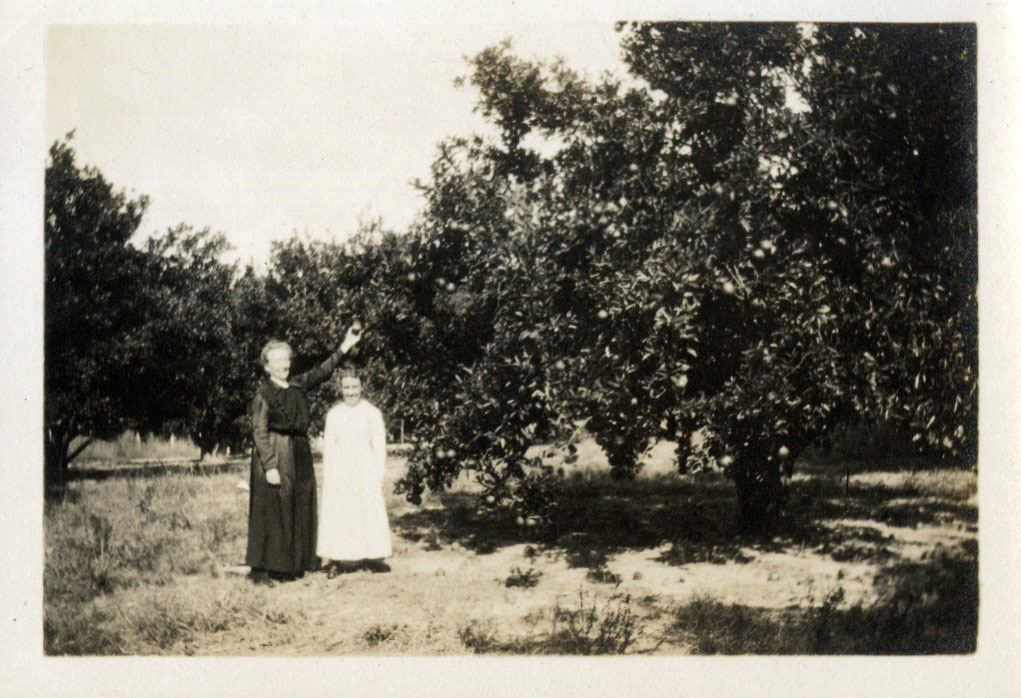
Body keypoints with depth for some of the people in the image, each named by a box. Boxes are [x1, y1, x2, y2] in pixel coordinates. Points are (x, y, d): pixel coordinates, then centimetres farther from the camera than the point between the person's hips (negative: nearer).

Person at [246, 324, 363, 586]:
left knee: (298, 511, 10)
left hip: (300, 456, 7)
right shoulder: (264, 394, -9)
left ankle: (291, 565, 20)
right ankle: (262, 571, 2)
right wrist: (270, 466, -20)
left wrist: (344, 347, 13)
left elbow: (322, 372, 18)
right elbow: (259, 432, -13)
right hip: (275, 456, -7)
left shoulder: (297, 385, 9)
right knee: (271, 513, -4)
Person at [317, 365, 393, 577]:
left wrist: (378, 476, -5)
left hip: (365, 472, -1)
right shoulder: (333, 414, 6)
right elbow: (328, 447, 7)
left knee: (369, 513, 1)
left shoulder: (372, 412, -1)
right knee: (337, 515, 1)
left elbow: (379, 446, 0)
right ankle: (335, 560, 4)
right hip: (340, 473, 2)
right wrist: (329, 477, 1)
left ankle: (372, 556, 9)